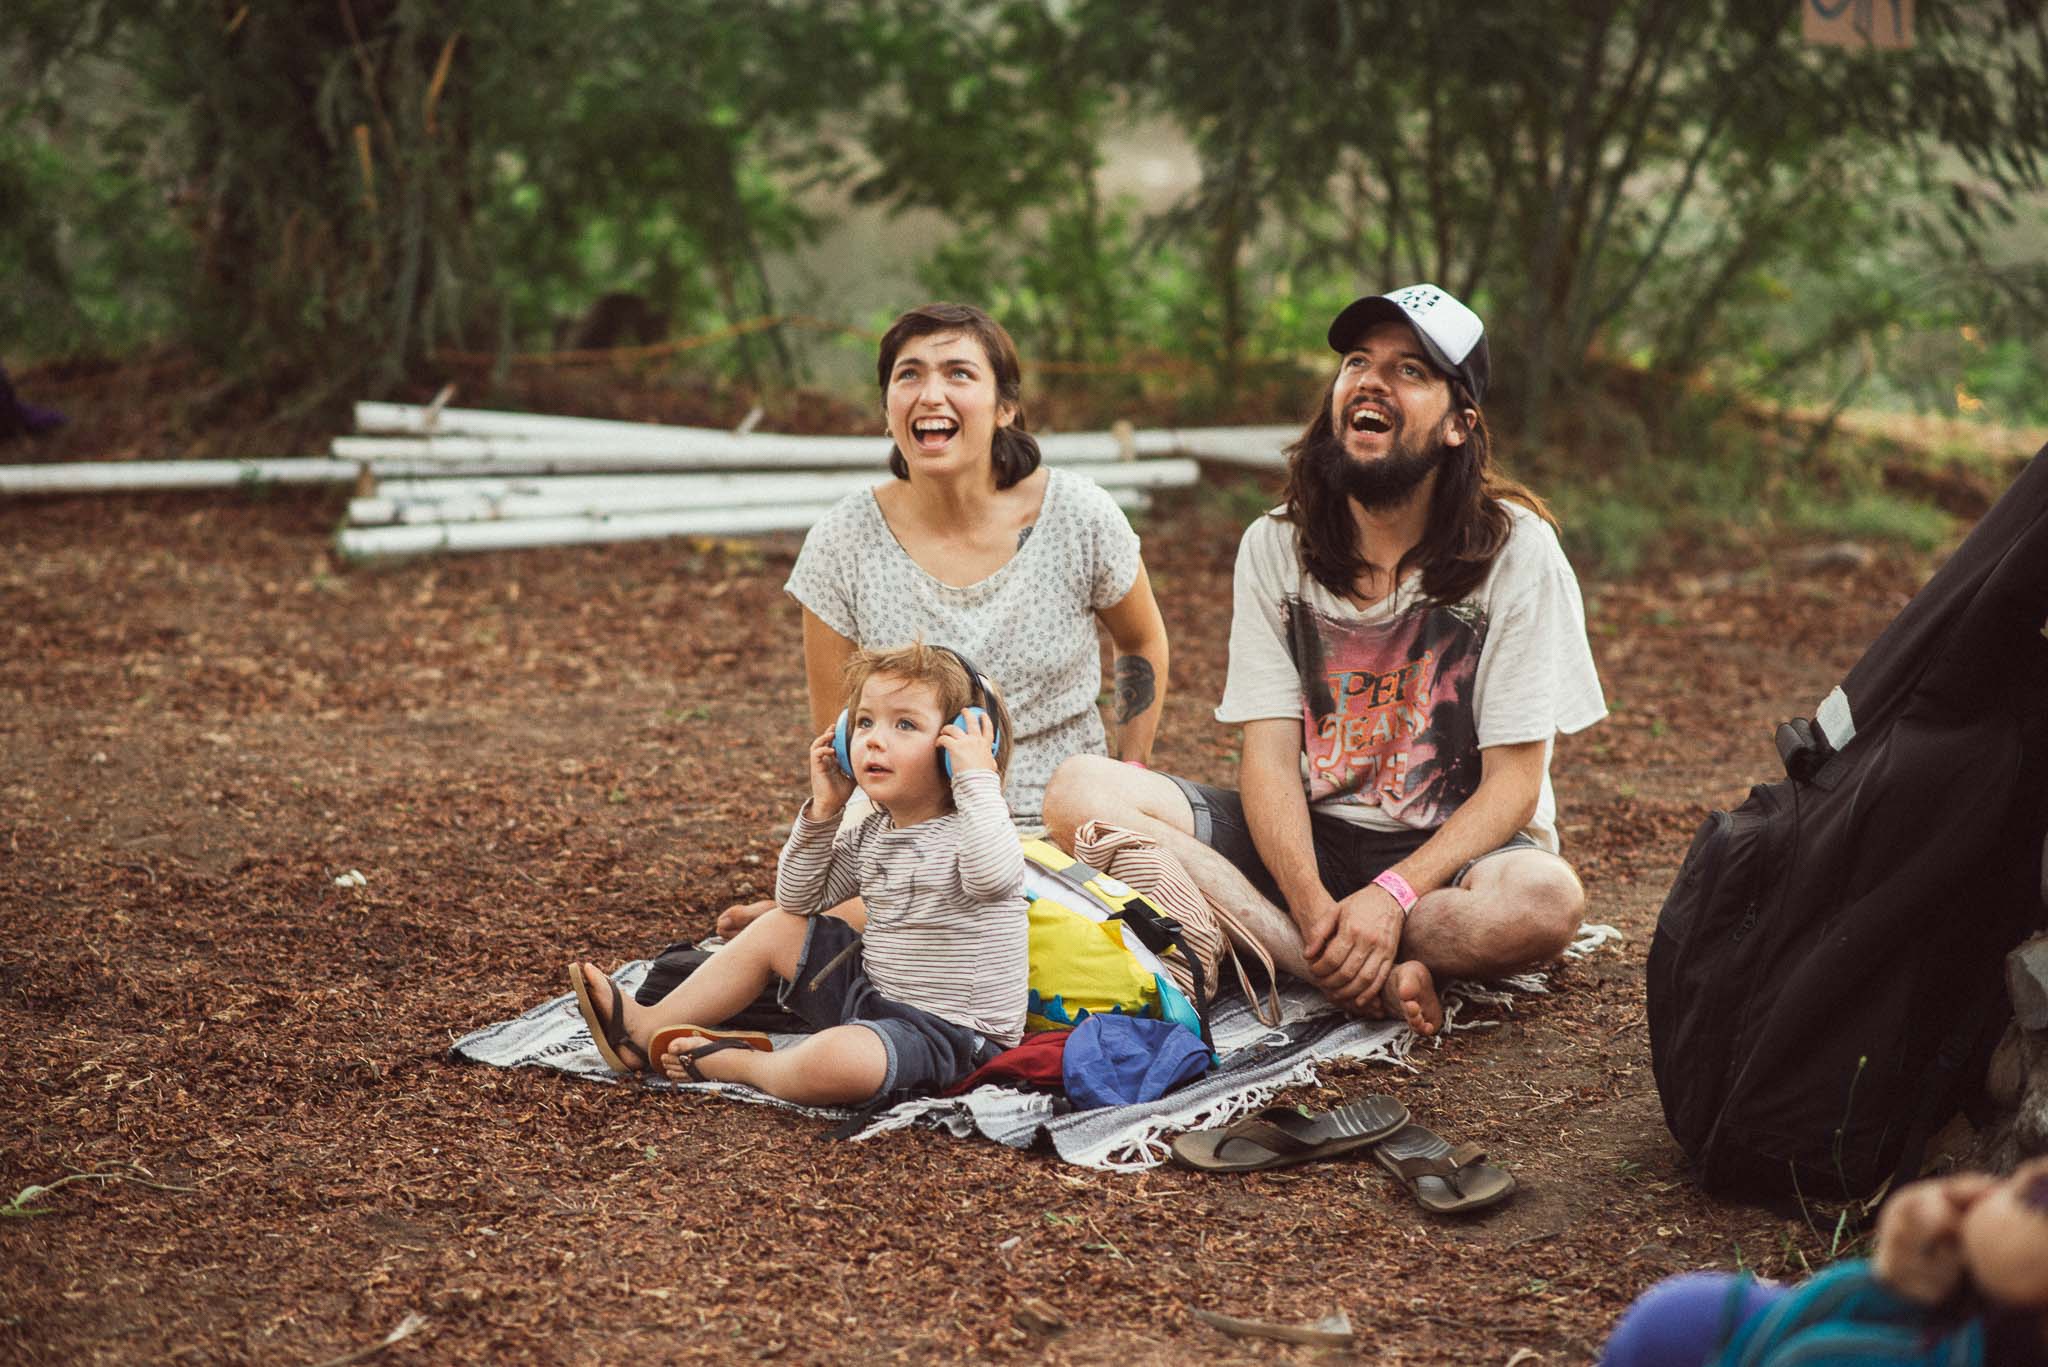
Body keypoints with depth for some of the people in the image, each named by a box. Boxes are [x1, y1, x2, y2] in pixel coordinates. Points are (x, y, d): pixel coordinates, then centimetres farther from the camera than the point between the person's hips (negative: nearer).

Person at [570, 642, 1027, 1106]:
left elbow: (994, 877, -41)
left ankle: (737, 1063, -7)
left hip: (947, 1028, -9)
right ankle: (649, 1024, 18)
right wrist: (822, 812, 1)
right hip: (871, 993, 9)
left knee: (838, 1061, -37)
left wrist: (978, 779, -35)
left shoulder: (969, 827, -17)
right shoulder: (873, 832, 7)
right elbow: (799, 899, 13)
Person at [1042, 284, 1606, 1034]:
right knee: (1080, 791, -21)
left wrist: (1391, 894, -27)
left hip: (1450, 850, -3)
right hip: (1306, 841, 3)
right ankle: (1375, 979, -30)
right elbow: (1269, 752, -6)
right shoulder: (1275, 547, 1)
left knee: (1544, 897, -38)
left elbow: (1514, 782, -11)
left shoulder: (1517, 551, -8)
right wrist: (1312, 905, -25)